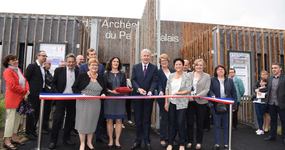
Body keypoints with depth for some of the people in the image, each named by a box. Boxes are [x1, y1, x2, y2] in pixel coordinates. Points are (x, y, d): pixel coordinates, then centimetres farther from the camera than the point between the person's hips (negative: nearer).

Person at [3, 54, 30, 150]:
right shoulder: (8, 71, -12)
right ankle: (7, 141, 10)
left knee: (17, 119, 15)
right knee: (10, 119, -2)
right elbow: (13, 86, -20)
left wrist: (27, 91, -4)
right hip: (12, 99, -9)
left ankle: (14, 138, 28)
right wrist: (25, 91, -10)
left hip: (20, 99, 9)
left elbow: (25, 81, 13)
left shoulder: (18, 70, 15)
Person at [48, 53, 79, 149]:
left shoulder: (78, 72, 4)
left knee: (70, 119, 11)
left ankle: (66, 138, 27)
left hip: (73, 99, 3)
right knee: (58, 119, 0)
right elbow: (53, 84, 2)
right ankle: (53, 141, 13)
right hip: (61, 98, -2)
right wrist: (57, 94, -10)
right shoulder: (59, 70, 1)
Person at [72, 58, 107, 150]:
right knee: (83, 121, 3)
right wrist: (81, 94, -17)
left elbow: (104, 89, 16)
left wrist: (103, 94, -5)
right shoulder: (82, 76, -2)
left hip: (96, 104, 3)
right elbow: (74, 88, -1)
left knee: (92, 122, 10)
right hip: (83, 102, -3)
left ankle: (89, 142, 28)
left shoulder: (100, 78, 9)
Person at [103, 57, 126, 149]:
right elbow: (104, 87, 2)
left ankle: (117, 140, 13)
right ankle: (110, 140, 15)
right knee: (109, 120, 2)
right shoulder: (106, 74, 7)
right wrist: (111, 91, -15)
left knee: (119, 120, 2)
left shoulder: (122, 75, 12)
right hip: (109, 99, -1)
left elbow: (125, 86, 10)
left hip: (120, 99, 1)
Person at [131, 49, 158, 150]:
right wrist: (138, 89, -16)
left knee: (147, 120, 7)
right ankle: (138, 141, 22)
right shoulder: (135, 67, 8)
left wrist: (150, 91, -21)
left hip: (148, 97, -1)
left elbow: (155, 81, -4)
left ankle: (147, 142, 20)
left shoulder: (154, 68, 3)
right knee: (138, 120, 9)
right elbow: (133, 80, 1)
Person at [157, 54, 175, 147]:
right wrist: (160, 91, -28)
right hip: (163, 98, -4)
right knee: (164, 118, 1)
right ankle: (162, 139, 15)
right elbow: (159, 84, -9)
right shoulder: (158, 72, 1)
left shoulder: (173, 71, 13)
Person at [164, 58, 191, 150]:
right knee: (171, 123, 7)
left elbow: (188, 90, -7)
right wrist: (166, 102, 4)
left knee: (180, 123, -3)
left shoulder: (187, 76, -2)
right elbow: (167, 89, 9)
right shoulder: (171, 76, 9)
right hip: (171, 102, 3)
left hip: (181, 103, -3)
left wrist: (177, 93, -19)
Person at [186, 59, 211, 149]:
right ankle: (190, 141, 21)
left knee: (200, 123, 7)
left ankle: (199, 142, 22)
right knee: (189, 123, 6)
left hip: (201, 102, -1)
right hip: (189, 101, 1)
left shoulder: (207, 76, 5)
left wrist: (197, 96, -17)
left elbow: (206, 90, -3)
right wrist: (189, 96, -12)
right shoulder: (189, 75, 8)